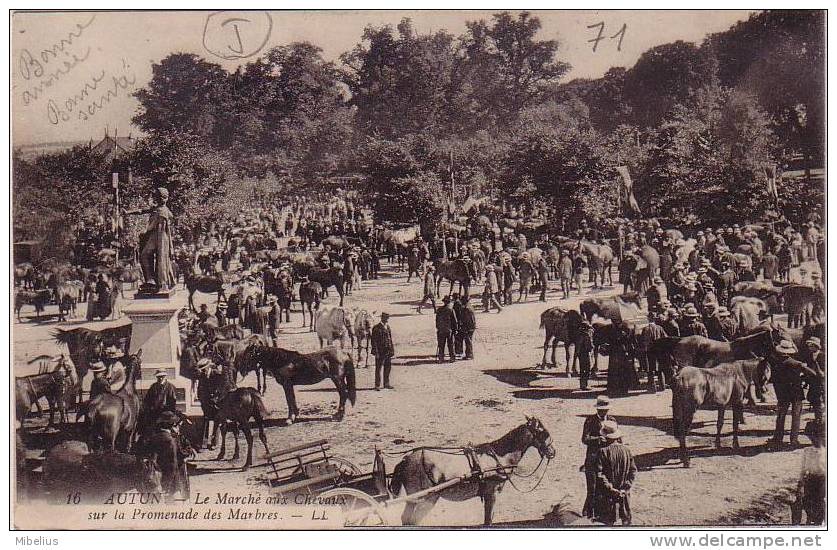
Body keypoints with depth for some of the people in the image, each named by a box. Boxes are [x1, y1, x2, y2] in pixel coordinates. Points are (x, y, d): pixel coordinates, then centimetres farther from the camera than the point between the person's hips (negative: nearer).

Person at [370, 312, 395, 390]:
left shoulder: (388, 327, 14)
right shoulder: (376, 328, -8)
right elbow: (374, 341, -10)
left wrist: (392, 350, 12)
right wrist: (376, 352, -15)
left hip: (388, 352, 7)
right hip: (380, 352, -7)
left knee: (388, 368, 12)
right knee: (378, 369, -1)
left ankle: (386, 384, 24)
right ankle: (377, 385, 4)